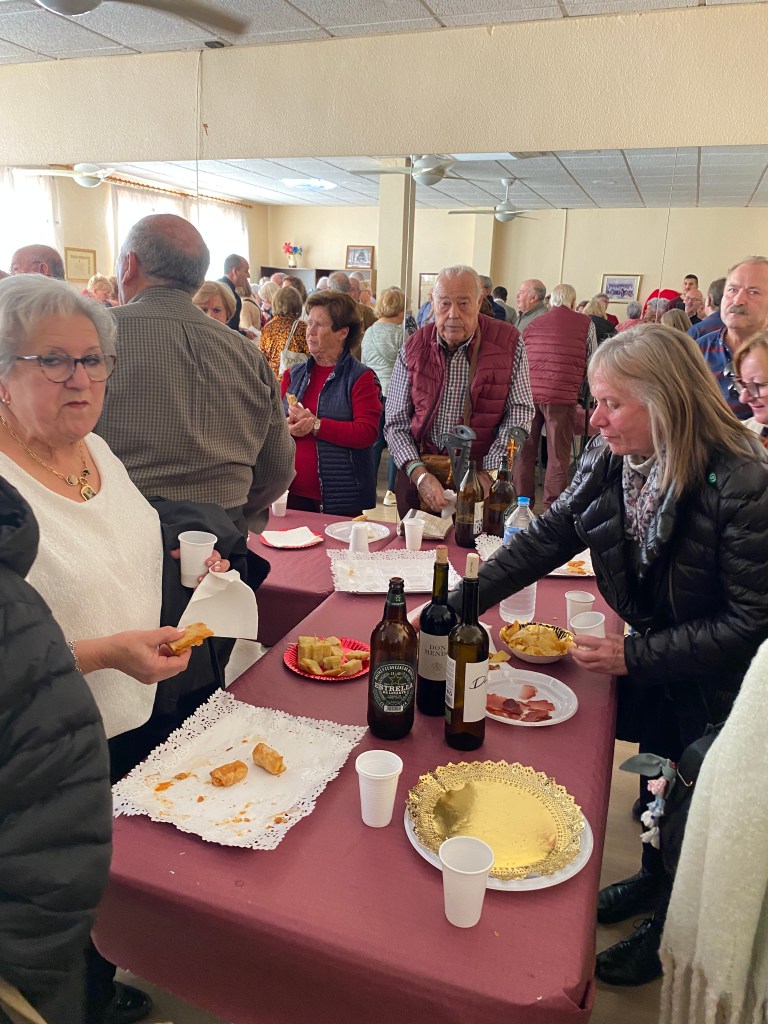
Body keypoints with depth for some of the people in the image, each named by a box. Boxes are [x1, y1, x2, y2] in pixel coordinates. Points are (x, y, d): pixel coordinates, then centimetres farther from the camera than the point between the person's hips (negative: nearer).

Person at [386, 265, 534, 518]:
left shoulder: (508, 343, -4)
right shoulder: (413, 349, 0)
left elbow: (520, 412, -5)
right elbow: (396, 423, 0)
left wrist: (489, 473, -15)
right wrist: (419, 474, -15)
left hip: (482, 473, -1)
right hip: (418, 476, 2)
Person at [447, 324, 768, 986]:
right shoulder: (611, 458, -13)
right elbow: (548, 536, -10)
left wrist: (635, 655, -26)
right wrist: (456, 603, -18)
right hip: (652, 668, 5)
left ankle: (668, 934, 41)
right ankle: (654, 879, 54)